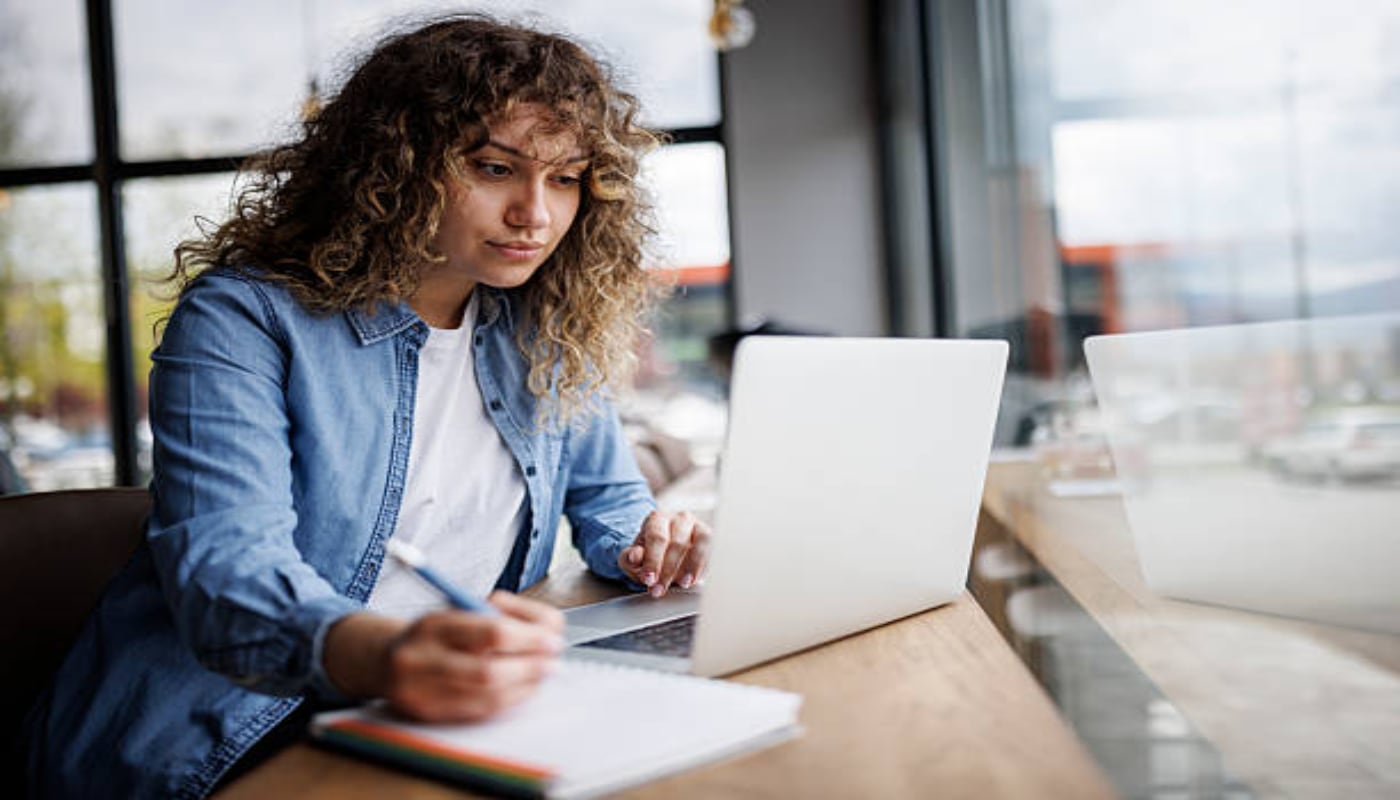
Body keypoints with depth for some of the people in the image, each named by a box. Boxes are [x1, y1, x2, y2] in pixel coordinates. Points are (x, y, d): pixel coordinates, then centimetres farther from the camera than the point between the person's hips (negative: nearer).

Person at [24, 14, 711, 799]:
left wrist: (643, 544, -4)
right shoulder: (242, 319, -10)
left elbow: (608, 496, 21)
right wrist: (379, 655, -45)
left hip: (450, 710, 6)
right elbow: (221, 563, -23)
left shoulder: (550, 335, 7)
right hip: (236, 732, -6)